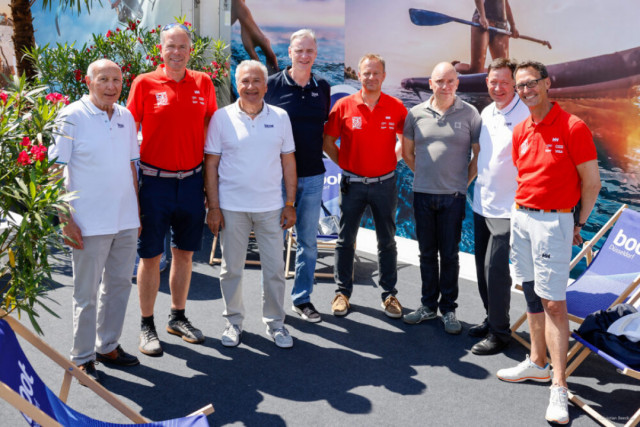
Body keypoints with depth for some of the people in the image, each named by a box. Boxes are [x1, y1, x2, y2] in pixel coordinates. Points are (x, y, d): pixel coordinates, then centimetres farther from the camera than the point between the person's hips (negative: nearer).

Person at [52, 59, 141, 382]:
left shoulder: (126, 117, 9)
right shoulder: (73, 117, -8)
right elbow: (56, 171, -9)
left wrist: (137, 210, 14)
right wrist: (65, 219, -14)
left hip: (126, 221, 6)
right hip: (90, 223, -5)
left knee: (119, 284, 14)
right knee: (86, 292, 5)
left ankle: (108, 346, 31)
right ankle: (82, 357, 19)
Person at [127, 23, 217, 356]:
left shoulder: (203, 83, 4)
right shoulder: (144, 83, -4)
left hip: (192, 180, 3)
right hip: (155, 180, -3)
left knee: (185, 252, 12)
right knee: (151, 256, 3)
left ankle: (178, 317, 28)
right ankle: (147, 325, 17)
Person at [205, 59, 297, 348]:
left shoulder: (280, 117, 5)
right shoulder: (222, 117, 0)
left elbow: (288, 162, 7)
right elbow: (211, 164, 0)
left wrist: (290, 203, 2)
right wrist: (213, 207, -5)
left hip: (271, 206, 1)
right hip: (231, 207, -1)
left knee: (275, 268, 7)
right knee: (231, 268, 8)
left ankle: (275, 322, 23)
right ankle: (233, 321, 26)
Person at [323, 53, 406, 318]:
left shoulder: (396, 107, -2)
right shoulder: (344, 106, -4)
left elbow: (405, 138, 14)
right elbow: (328, 142, 4)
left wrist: (392, 159, 4)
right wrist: (344, 164, -1)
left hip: (384, 184, 1)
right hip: (353, 184, 0)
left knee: (387, 241, 9)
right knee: (346, 240, 7)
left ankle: (389, 294, 21)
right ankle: (343, 292, 21)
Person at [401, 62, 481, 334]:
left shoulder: (469, 114, -1)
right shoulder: (416, 114, 5)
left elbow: (478, 155, 3)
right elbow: (407, 152, 15)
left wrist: (464, 182, 0)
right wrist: (424, 175, 10)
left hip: (453, 196, -2)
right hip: (423, 194, 2)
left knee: (449, 254, 4)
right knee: (427, 253, 11)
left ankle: (448, 309, 17)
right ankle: (428, 306, 24)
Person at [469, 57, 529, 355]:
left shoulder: (525, 115, -15)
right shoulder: (486, 113, 9)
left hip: (507, 207, -8)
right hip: (481, 203, 8)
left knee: (495, 267, -6)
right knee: (482, 266, 15)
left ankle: (499, 332, 8)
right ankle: (491, 319, 31)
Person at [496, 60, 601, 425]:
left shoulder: (573, 128, -10)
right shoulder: (520, 131, 9)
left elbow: (592, 182, -6)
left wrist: (578, 224, 0)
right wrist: (522, 210, 10)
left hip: (554, 221, -7)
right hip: (521, 217, 7)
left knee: (554, 303, -7)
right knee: (532, 295, 14)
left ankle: (559, 387, -1)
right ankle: (538, 363, 27)